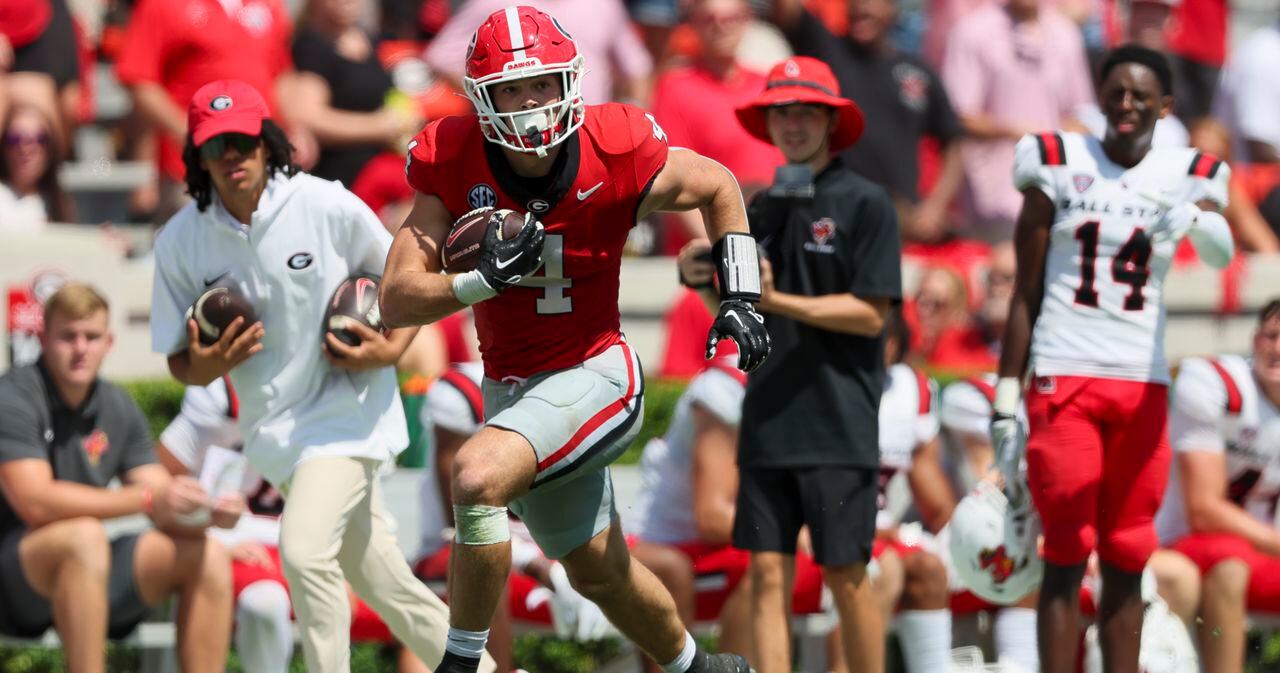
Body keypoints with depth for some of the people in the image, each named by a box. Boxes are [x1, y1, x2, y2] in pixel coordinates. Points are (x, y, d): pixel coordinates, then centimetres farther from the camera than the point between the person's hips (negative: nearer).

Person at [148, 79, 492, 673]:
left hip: (347, 408, -4)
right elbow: (179, 363, 2)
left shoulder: (328, 207, -14)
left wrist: (391, 350, -17)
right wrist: (206, 366, -21)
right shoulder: (180, 243, -6)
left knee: (305, 550, -24)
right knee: (373, 575, 13)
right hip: (272, 425, 4)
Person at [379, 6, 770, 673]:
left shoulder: (616, 155, -17)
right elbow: (397, 300, -14)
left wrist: (739, 298, -4)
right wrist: (485, 279, -30)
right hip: (511, 387, 4)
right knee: (599, 573, 19)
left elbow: (719, 188, 4)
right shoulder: (453, 166, -13)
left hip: (592, 374, -4)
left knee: (477, 477, -31)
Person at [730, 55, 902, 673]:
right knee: (767, 574, 1)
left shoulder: (864, 203, -4)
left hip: (839, 424, -5)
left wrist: (777, 301, -16)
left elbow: (870, 314, -10)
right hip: (768, 420, 5)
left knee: (845, 576, -2)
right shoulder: (762, 207, 13)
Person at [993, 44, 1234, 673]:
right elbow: (1025, 291, 7)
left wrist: (1196, 223, -38)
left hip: (1143, 384, 2)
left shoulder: (1186, 175, 5)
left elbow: (1222, 253, -15)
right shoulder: (1058, 163, 4)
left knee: (1126, 561, 4)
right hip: (1064, 378, -2)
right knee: (1066, 555, -6)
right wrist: (1007, 394, 3)